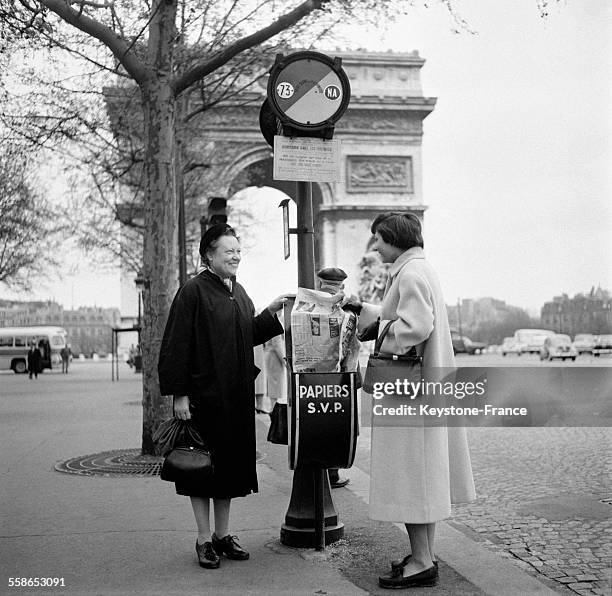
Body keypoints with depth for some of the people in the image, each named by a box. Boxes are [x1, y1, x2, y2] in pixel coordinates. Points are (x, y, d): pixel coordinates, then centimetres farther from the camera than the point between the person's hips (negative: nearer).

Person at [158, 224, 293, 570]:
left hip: (236, 395, 7)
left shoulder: (239, 293, 12)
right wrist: (179, 394, -17)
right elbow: (177, 345, -13)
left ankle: (224, 534, 23)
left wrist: (271, 311, 5)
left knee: (230, 463, 12)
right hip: (203, 394, -7)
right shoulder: (193, 291, -10)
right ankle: (205, 540, 13)